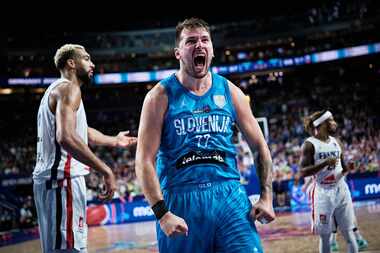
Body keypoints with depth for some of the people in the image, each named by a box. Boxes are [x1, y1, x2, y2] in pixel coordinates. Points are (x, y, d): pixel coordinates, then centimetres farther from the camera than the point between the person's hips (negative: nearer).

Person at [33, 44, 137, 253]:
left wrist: (114, 141, 47)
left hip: (50, 178, 11)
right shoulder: (68, 88, -9)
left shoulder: (56, 90, 22)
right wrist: (105, 171, -25)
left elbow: (80, 131, 34)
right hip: (62, 179, -11)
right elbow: (66, 137, -26)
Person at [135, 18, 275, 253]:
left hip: (230, 195, 2)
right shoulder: (161, 96, -1)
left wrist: (266, 196, 2)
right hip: (180, 200, -2)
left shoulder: (230, 92, 8)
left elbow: (260, 146, 13)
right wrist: (162, 213, -16)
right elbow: (145, 161, -6)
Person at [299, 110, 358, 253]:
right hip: (323, 193, -5)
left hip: (341, 190, 5)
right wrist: (325, 163, -22)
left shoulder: (336, 142, 10)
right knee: (325, 236, 3)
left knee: (349, 232, 7)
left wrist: (347, 168, -5)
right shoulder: (310, 144, -7)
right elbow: (303, 172, -14)